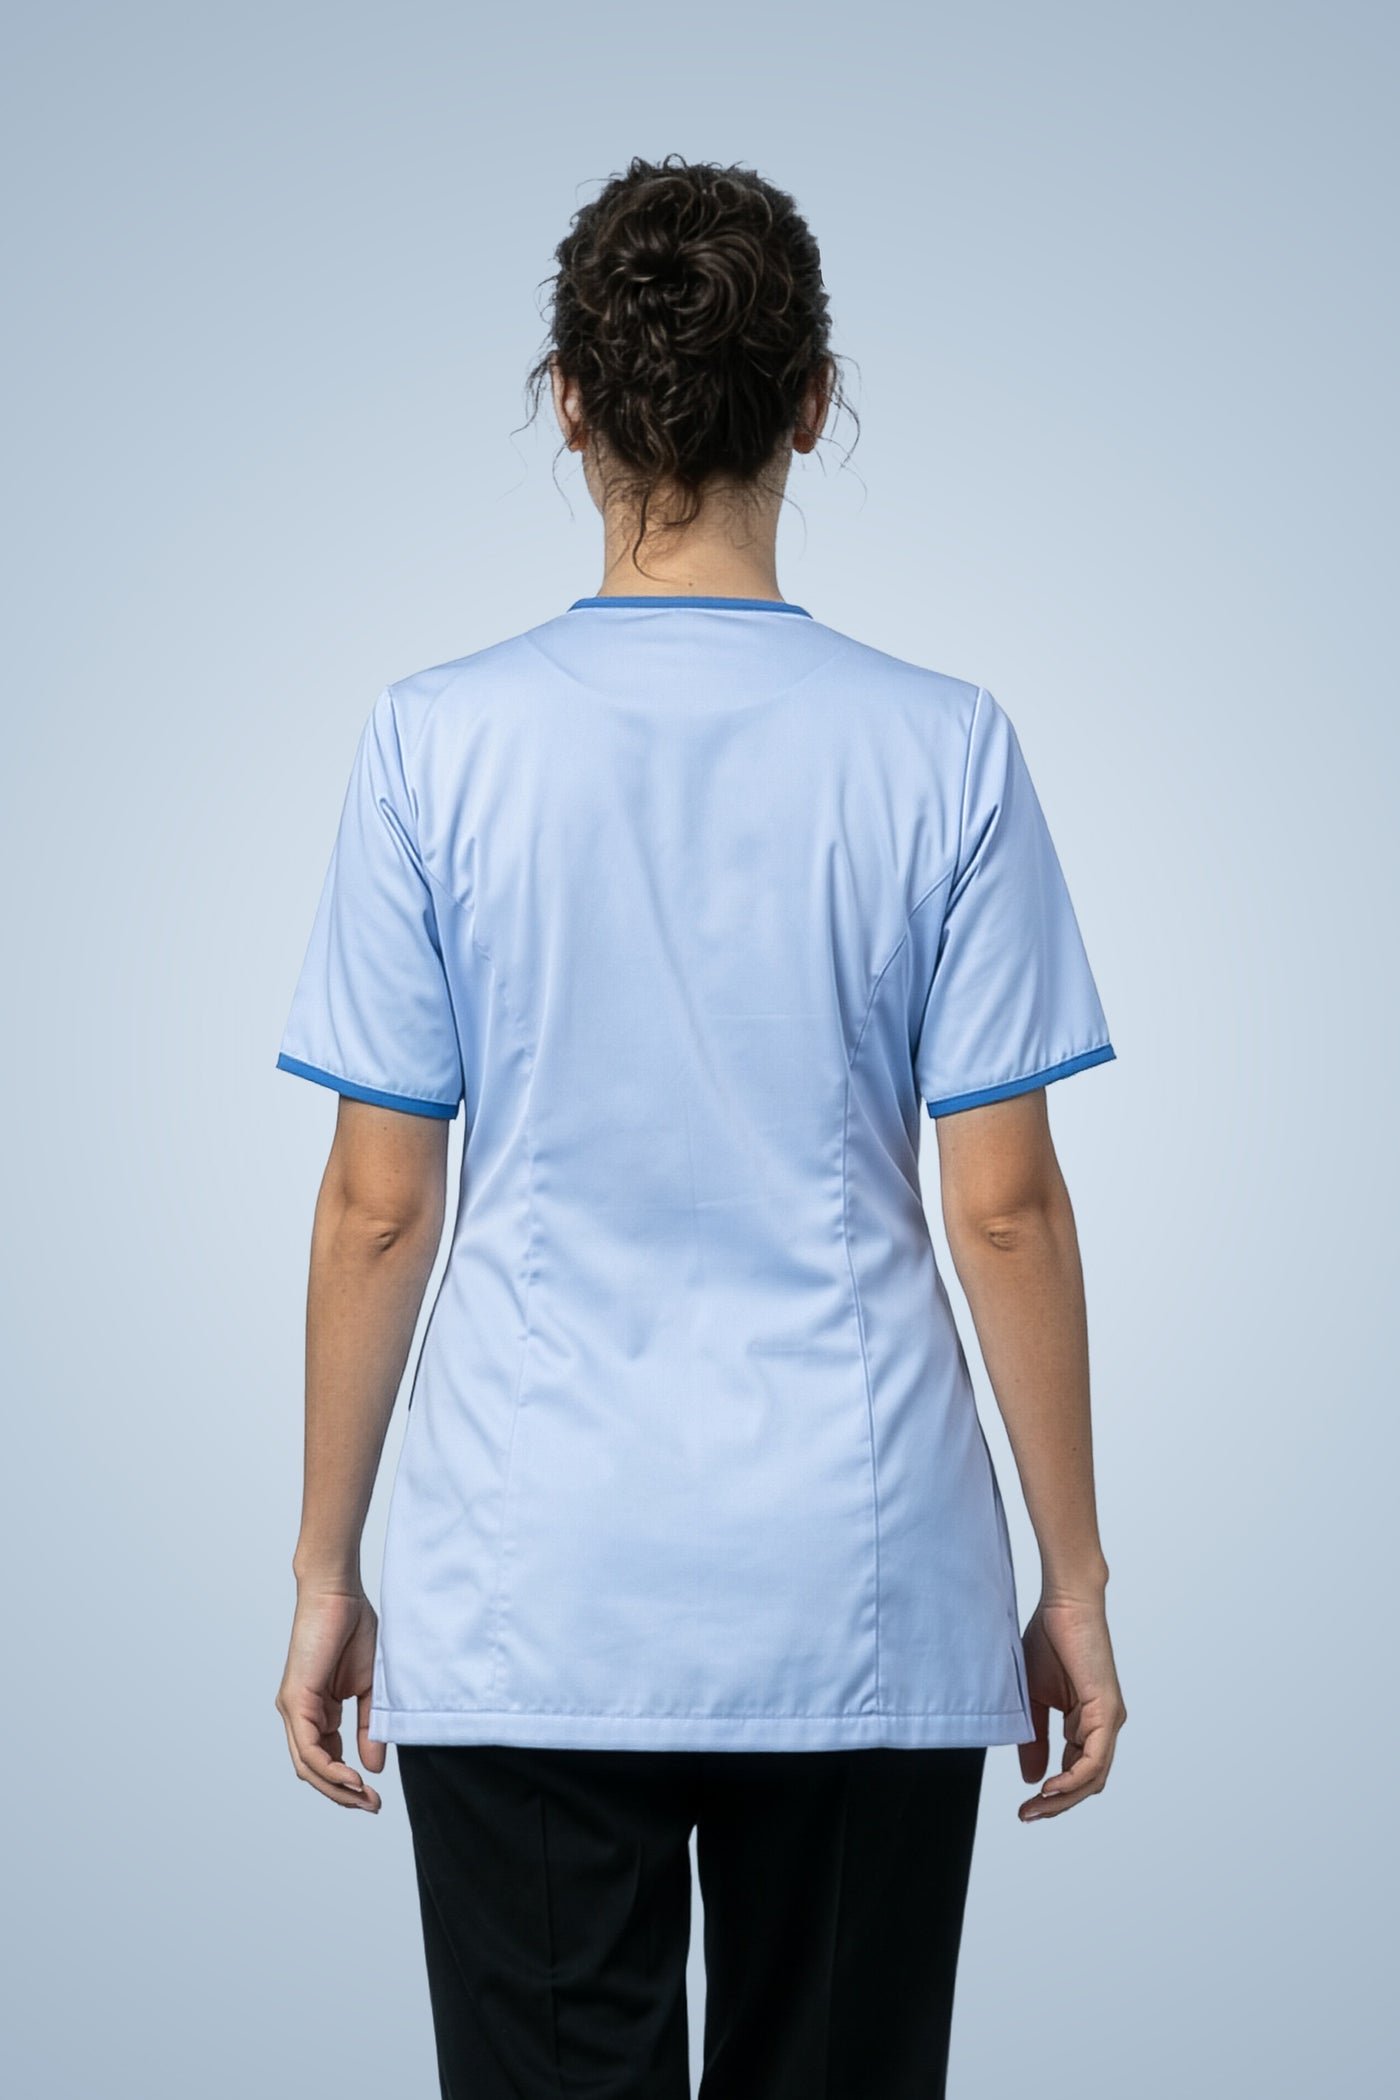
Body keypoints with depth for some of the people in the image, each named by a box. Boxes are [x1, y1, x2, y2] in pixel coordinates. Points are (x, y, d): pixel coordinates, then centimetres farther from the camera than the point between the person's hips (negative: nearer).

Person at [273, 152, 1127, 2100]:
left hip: (525, 1617, 0)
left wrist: (326, 1569, 8)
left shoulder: (437, 741, -5)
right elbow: (1006, 1208, -4)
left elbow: (377, 1205, -3)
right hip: (862, 1606, 1)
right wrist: (1074, 1580, 7)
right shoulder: (943, 751, -4)